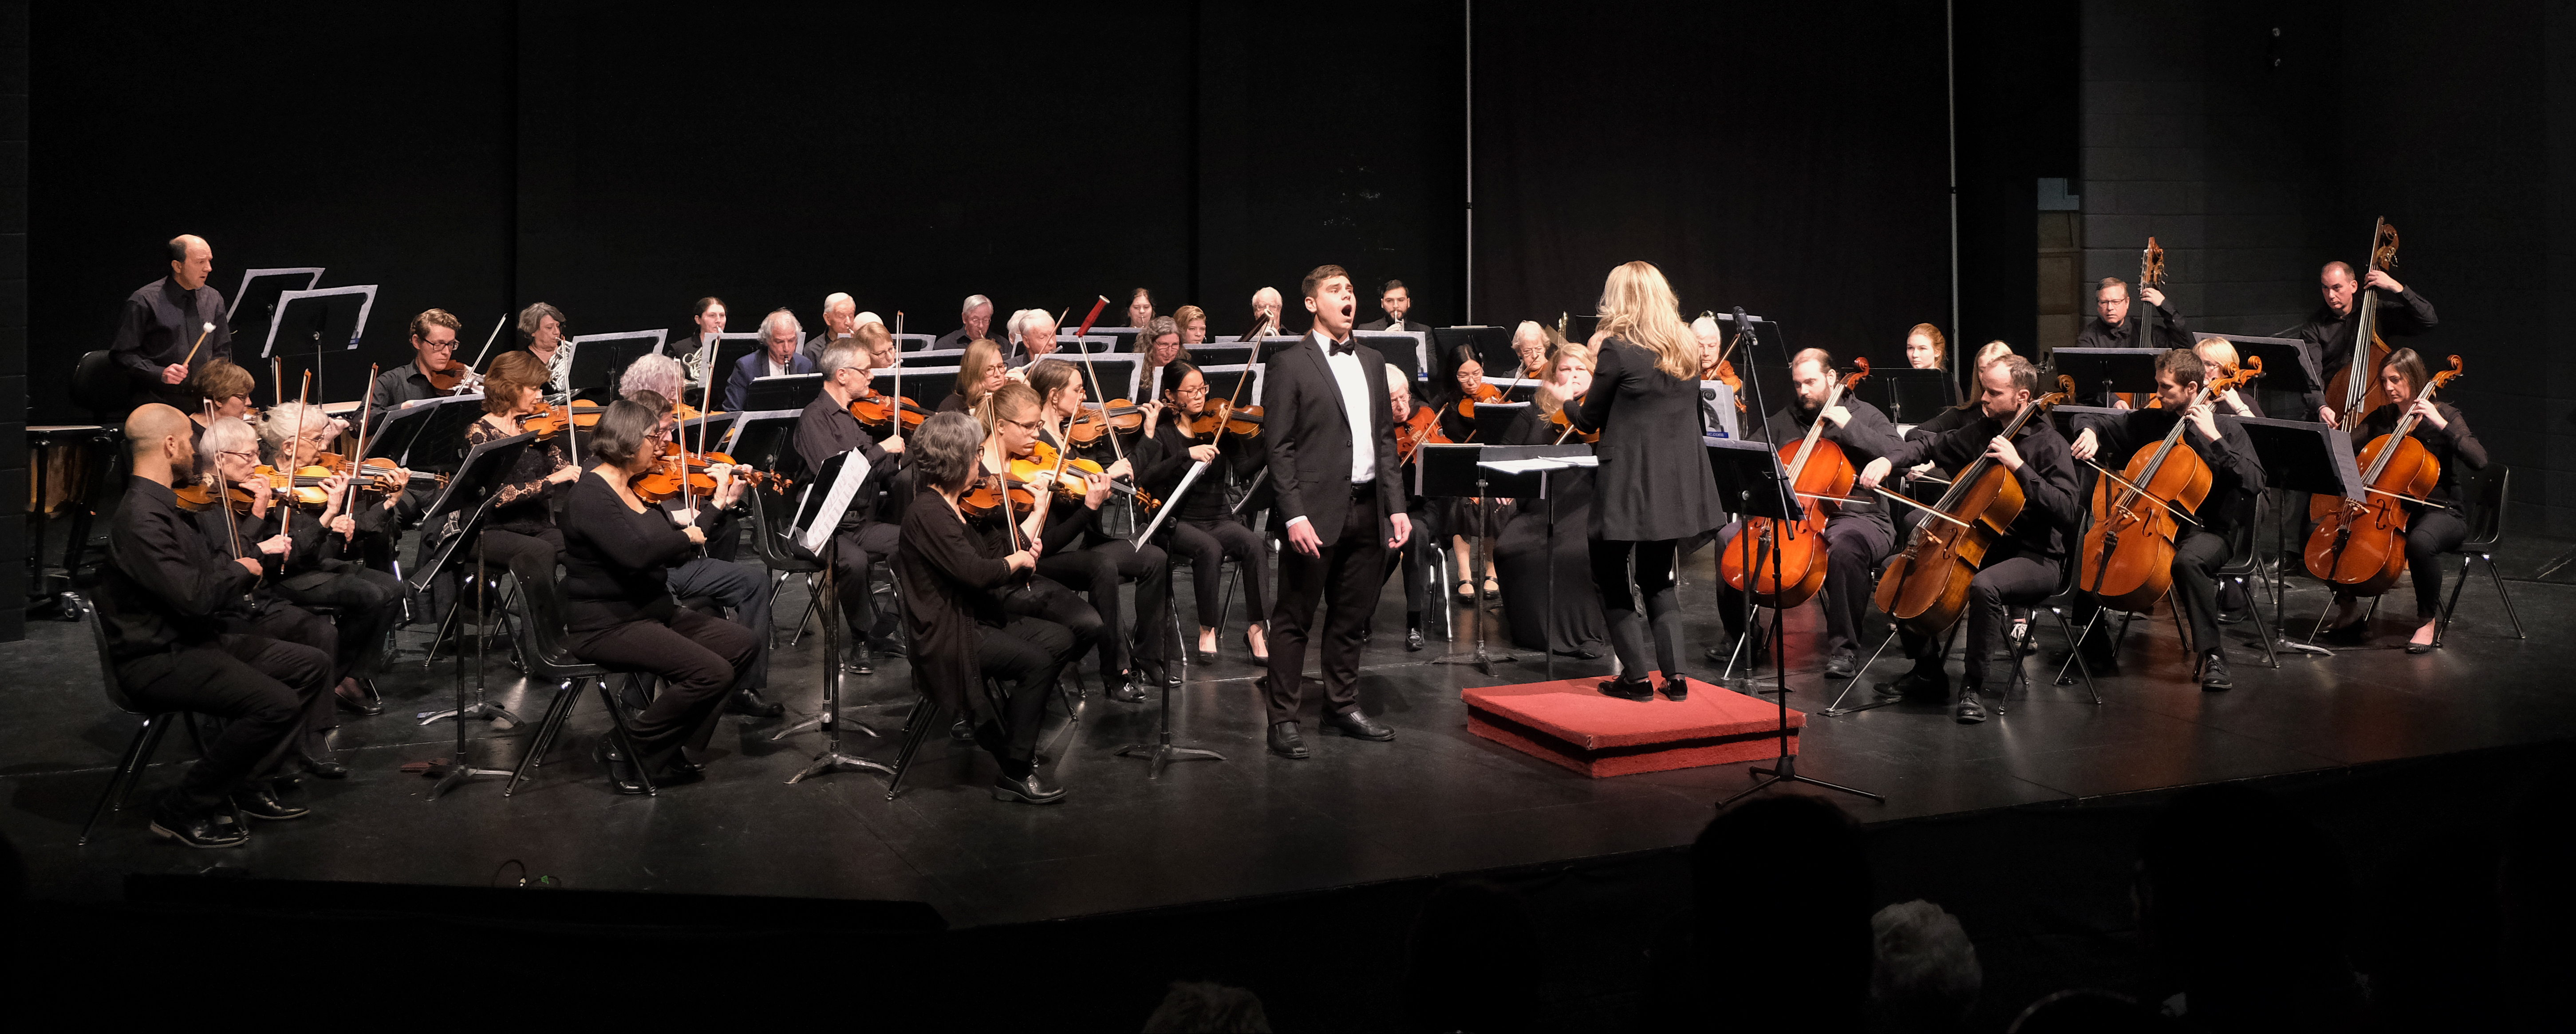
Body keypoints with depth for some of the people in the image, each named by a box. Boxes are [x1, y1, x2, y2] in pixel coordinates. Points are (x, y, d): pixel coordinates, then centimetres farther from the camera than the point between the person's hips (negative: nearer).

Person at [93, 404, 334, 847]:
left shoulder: (164, 505, 13)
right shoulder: (140, 518, -21)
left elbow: (206, 574, 17)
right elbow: (194, 597, -27)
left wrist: (254, 557, 2)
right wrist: (240, 569, -9)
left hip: (198, 640, 11)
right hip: (157, 659, -11)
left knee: (313, 667, 6)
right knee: (277, 703, -26)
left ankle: (240, 781, 10)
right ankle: (183, 809, -10)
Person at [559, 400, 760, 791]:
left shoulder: (641, 488, 10)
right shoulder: (590, 496, -17)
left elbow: (675, 553, 14)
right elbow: (635, 554, -32)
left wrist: (717, 505, 8)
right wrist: (687, 535, -15)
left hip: (655, 611, 9)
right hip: (606, 625, -9)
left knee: (744, 644, -1)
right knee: (713, 673, -23)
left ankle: (683, 752, 2)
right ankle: (630, 751, -5)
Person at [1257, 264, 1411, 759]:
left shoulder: (1372, 361, 15)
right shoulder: (1290, 364, -4)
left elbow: (1385, 438, 16)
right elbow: (1278, 446, -8)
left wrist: (1396, 505, 8)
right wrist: (1294, 515, -16)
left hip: (1367, 510, 6)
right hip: (1317, 512, -6)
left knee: (1350, 618, 14)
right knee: (1294, 620, 1)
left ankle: (1343, 705, 27)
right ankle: (1283, 719, 7)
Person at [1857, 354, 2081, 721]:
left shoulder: (2049, 444, -12)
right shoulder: (1981, 431, 9)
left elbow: (2067, 510, -23)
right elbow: (1931, 447, 16)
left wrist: (2019, 467, -27)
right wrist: (1889, 460, -4)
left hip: (2035, 559, -8)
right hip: (1982, 545, 8)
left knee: (1984, 586, -38)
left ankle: (1972, 687, -22)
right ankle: (1928, 673, 10)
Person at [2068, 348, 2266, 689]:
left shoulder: (2228, 432, -2)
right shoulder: (2148, 422, 9)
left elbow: (2253, 483, -17)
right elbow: (2091, 420, 17)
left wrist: (2214, 438, -21)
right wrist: (2089, 432, -7)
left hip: (2205, 529, -4)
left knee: (2188, 560, -39)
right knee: (2086, 551, -19)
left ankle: (2212, 655, -27)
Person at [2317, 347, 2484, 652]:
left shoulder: (2445, 415, -5)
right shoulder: (2381, 418, 10)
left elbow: (2479, 461, -20)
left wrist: (2441, 424, -24)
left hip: (2438, 512, -6)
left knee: (2420, 541, -40)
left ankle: (2428, 620, -18)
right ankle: (2350, 610, 4)